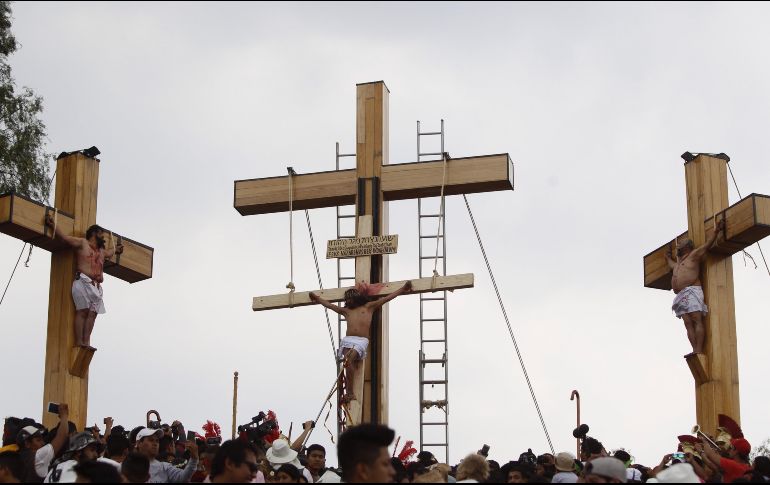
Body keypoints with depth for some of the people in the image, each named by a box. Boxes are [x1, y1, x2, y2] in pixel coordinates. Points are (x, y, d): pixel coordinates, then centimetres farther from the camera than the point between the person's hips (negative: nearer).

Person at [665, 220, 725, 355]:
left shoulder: (693, 255, 11)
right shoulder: (677, 264, 32)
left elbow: (707, 245, 1)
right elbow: (670, 262, 56)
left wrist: (716, 231, -6)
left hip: (692, 292, -8)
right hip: (681, 296, 8)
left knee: (697, 321, -17)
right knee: (688, 324, -7)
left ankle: (699, 350, -28)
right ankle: (695, 350, -17)